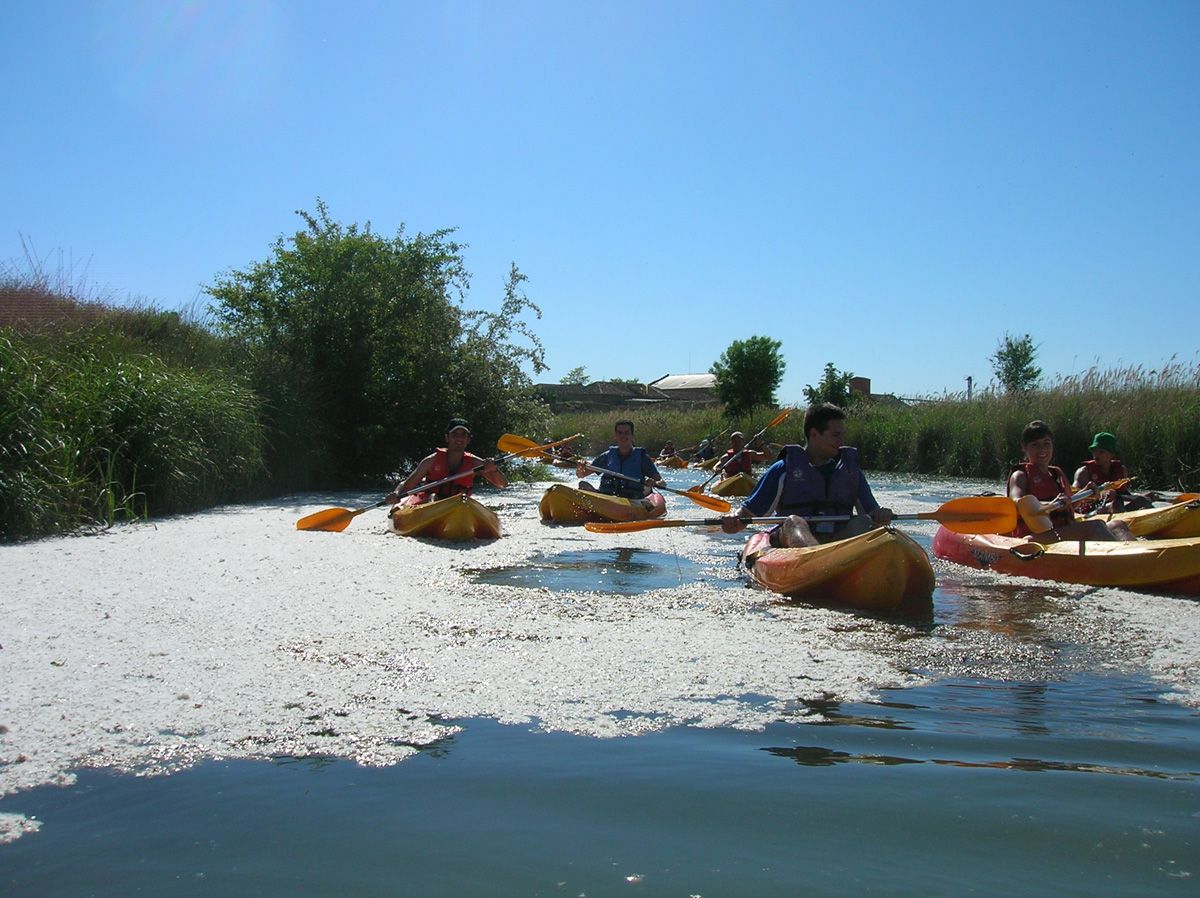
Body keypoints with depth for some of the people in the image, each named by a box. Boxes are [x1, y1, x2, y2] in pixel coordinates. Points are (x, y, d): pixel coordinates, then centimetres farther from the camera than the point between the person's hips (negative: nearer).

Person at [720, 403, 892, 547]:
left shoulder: (851, 469, 19)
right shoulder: (784, 469, 9)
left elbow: (872, 510, 17)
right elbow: (747, 512, 7)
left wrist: (880, 515, -8)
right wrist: (733, 522, -15)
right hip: (788, 541, -3)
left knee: (863, 522, -23)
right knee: (794, 522, -33)